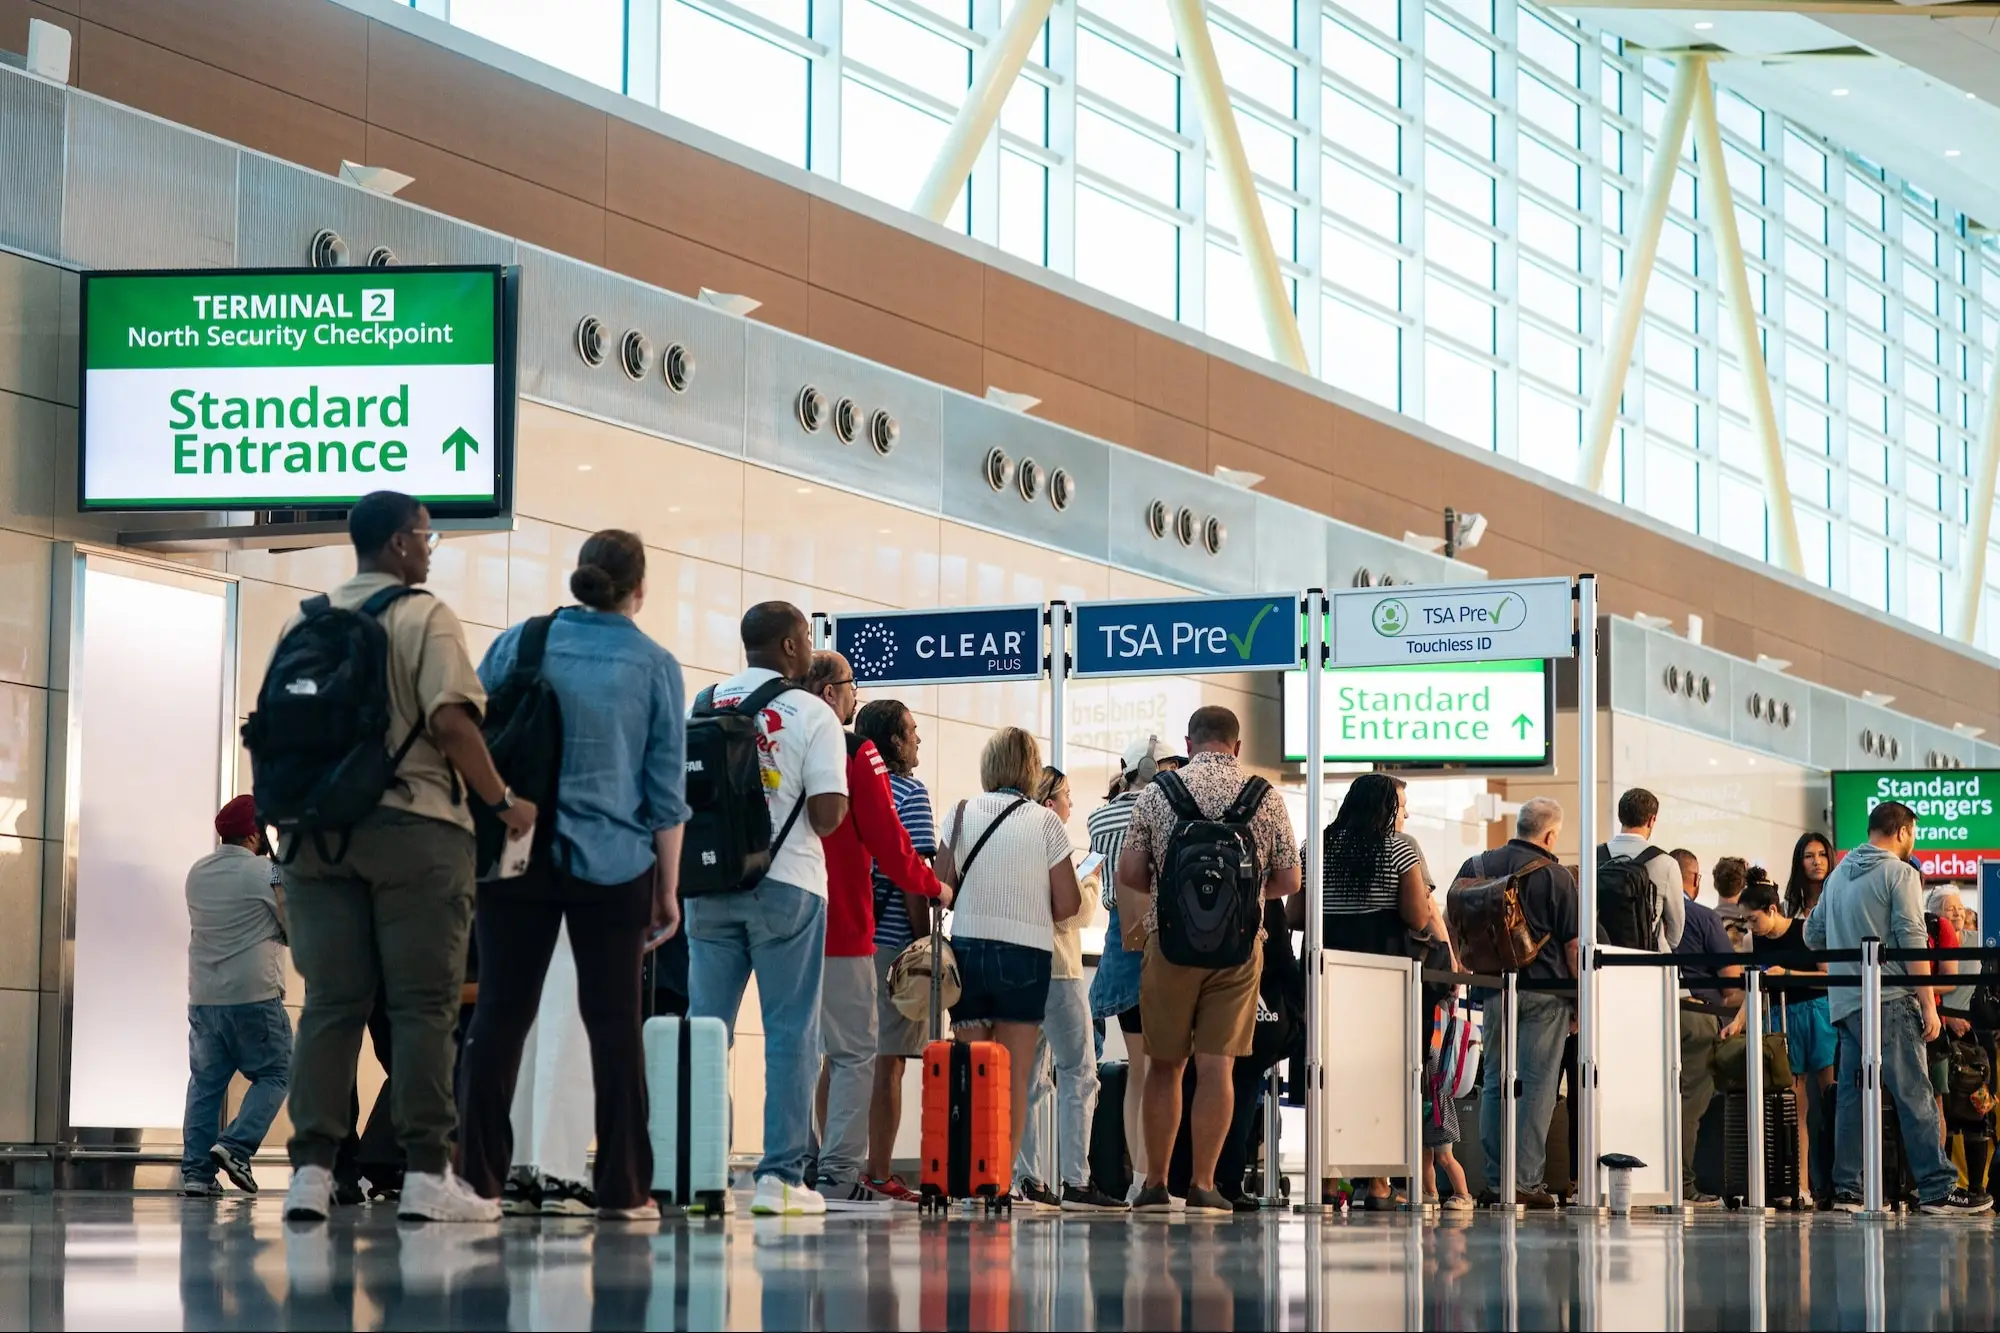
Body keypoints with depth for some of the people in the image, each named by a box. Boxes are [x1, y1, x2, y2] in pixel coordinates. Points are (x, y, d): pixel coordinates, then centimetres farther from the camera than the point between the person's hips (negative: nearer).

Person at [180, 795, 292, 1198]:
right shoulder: (268, 874, -9)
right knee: (274, 1074, 6)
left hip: (203, 996, 6)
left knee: (205, 1082, 9)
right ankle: (236, 1146, -11)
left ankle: (196, 1172, 4)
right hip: (255, 996, -6)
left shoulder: (197, 873, 10)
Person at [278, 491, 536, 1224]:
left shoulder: (304, 622, 12)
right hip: (412, 827, -5)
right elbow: (450, 722, -16)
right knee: (422, 1004, -2)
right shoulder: (424, 618, -5)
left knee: (330, 1003, 5)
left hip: (320, 828, 5)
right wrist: (502, 802, -6)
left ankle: (312, 1169, -1)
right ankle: (425, 1174, -5)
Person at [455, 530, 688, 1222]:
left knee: (499, 1015, 5)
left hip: (518, 855, 1)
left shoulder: (518, 644, 2)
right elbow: (666, 791, 3)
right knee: (614, 1023, 4)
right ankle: (622, 1187, 3)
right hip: (614, 866, -1)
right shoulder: (655, 666, 1)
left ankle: (477, 1179, 2)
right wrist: (668, 891, 9)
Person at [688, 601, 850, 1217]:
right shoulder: (813, 715, -5)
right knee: (790, 1033, 1)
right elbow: (827, 817, -11)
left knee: (703, 1027, 8)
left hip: (710, 884, 4)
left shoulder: (704, 704, 7)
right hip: (786, 885, -4)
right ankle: (780, 1176, -3)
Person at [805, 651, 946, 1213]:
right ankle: (840, 1174, -8)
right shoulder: (857, 755, -9)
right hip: (842, 932, -6)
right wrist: (932, 887, 7)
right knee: (854, 1052, -2)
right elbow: (886, 840, -10)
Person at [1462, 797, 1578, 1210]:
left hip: (1493, 988, 4)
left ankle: (1495, 1180, 9)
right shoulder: (1556, 877, -6)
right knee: (1536, 1085, -2)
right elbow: (1573, 945, -6)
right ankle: (1525, 1181, -4)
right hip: (1544, 991, -4)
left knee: (1495, 1082, 10)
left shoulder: (1476, 866, 7)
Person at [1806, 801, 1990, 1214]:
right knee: (1915, 1095, -7)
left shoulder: (1838, 875, 17)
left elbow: (1813, 936, 21)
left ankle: (1847, 1188, 5)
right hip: (1889, 1001, -7)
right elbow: (1912, 942, -13)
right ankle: (1938, 1188, -9)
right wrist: (1929, 1004, -12)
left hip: (1844, 1004, 7)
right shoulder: (1900, 873, -6)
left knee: (1852, 1096, 8)